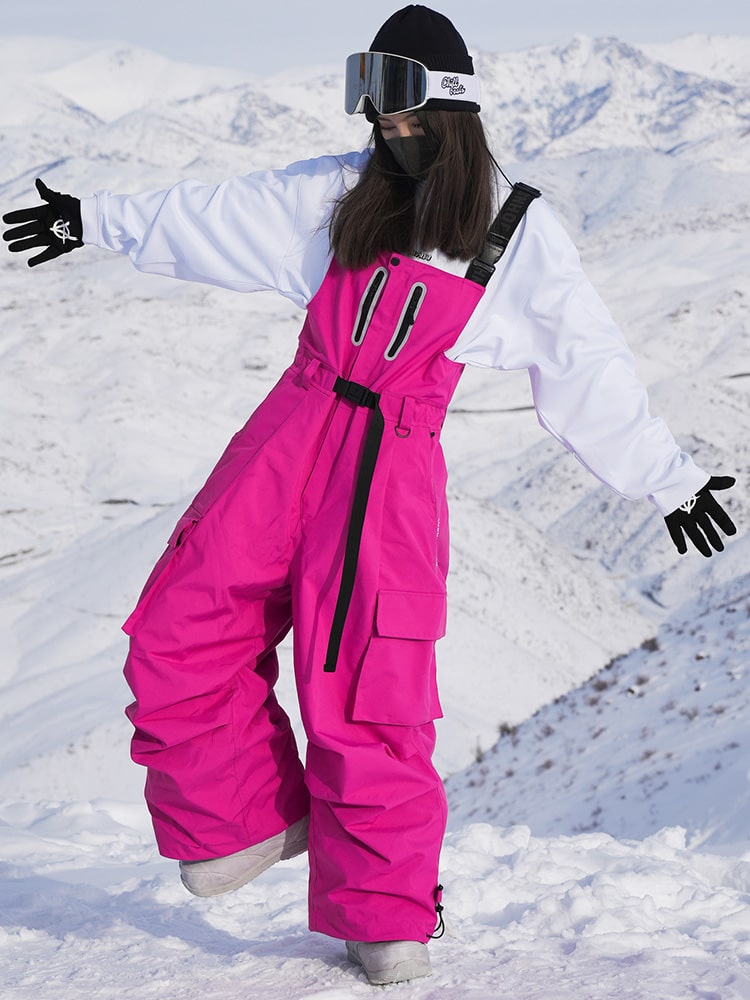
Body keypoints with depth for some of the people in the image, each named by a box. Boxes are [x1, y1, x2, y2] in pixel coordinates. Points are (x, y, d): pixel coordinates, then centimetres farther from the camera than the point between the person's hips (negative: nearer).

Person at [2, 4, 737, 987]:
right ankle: (245, 822, 19)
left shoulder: (520, 233, 3)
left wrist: (670, 481, 8)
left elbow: (590, 371, 7)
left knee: (364, 690, -7)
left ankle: (389, 916, 9)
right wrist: (96, 219, 25)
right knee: (179, 642, -3)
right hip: (291, 434, 4)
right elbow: (221, 217, 21)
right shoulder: (343, 194, 11)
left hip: (394, 462, -4)